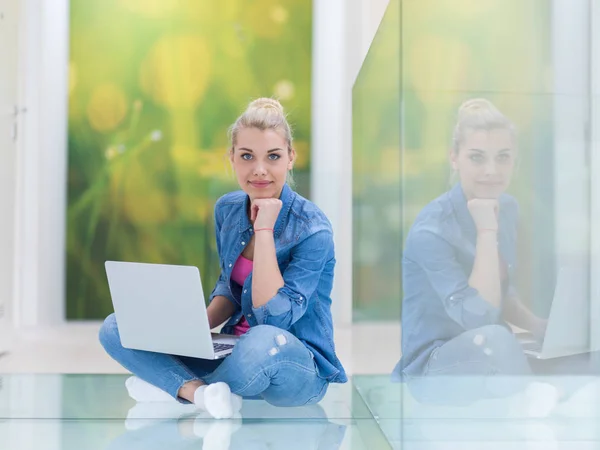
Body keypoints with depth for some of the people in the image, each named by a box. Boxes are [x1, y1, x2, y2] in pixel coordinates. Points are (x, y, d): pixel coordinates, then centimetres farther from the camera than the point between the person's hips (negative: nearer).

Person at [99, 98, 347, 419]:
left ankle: (174, 386, -15)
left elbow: (274, 318, -24)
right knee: (116, 327, -5)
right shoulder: (227, 209, 1)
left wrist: (264, 229, -23)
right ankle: (201, 392, -25)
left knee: (264, 342, -42)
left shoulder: (312, 230, -18)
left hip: (299, 368, -6)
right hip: (235, 351, 6)